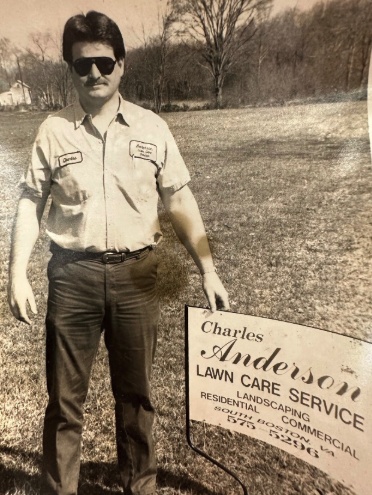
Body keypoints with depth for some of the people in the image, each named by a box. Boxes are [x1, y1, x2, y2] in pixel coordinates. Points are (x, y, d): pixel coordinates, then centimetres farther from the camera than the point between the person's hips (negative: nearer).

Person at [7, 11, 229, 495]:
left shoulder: (152, 128, 3)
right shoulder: (53, 131, 3)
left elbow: (181, 202, 4)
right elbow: (30, 204, 5)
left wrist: (208, 270, 1)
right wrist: (18, 273, -5)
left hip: (136, 273, 1)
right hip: (73, 274, 0)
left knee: (135, 392, 15)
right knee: (64, 395, 11)